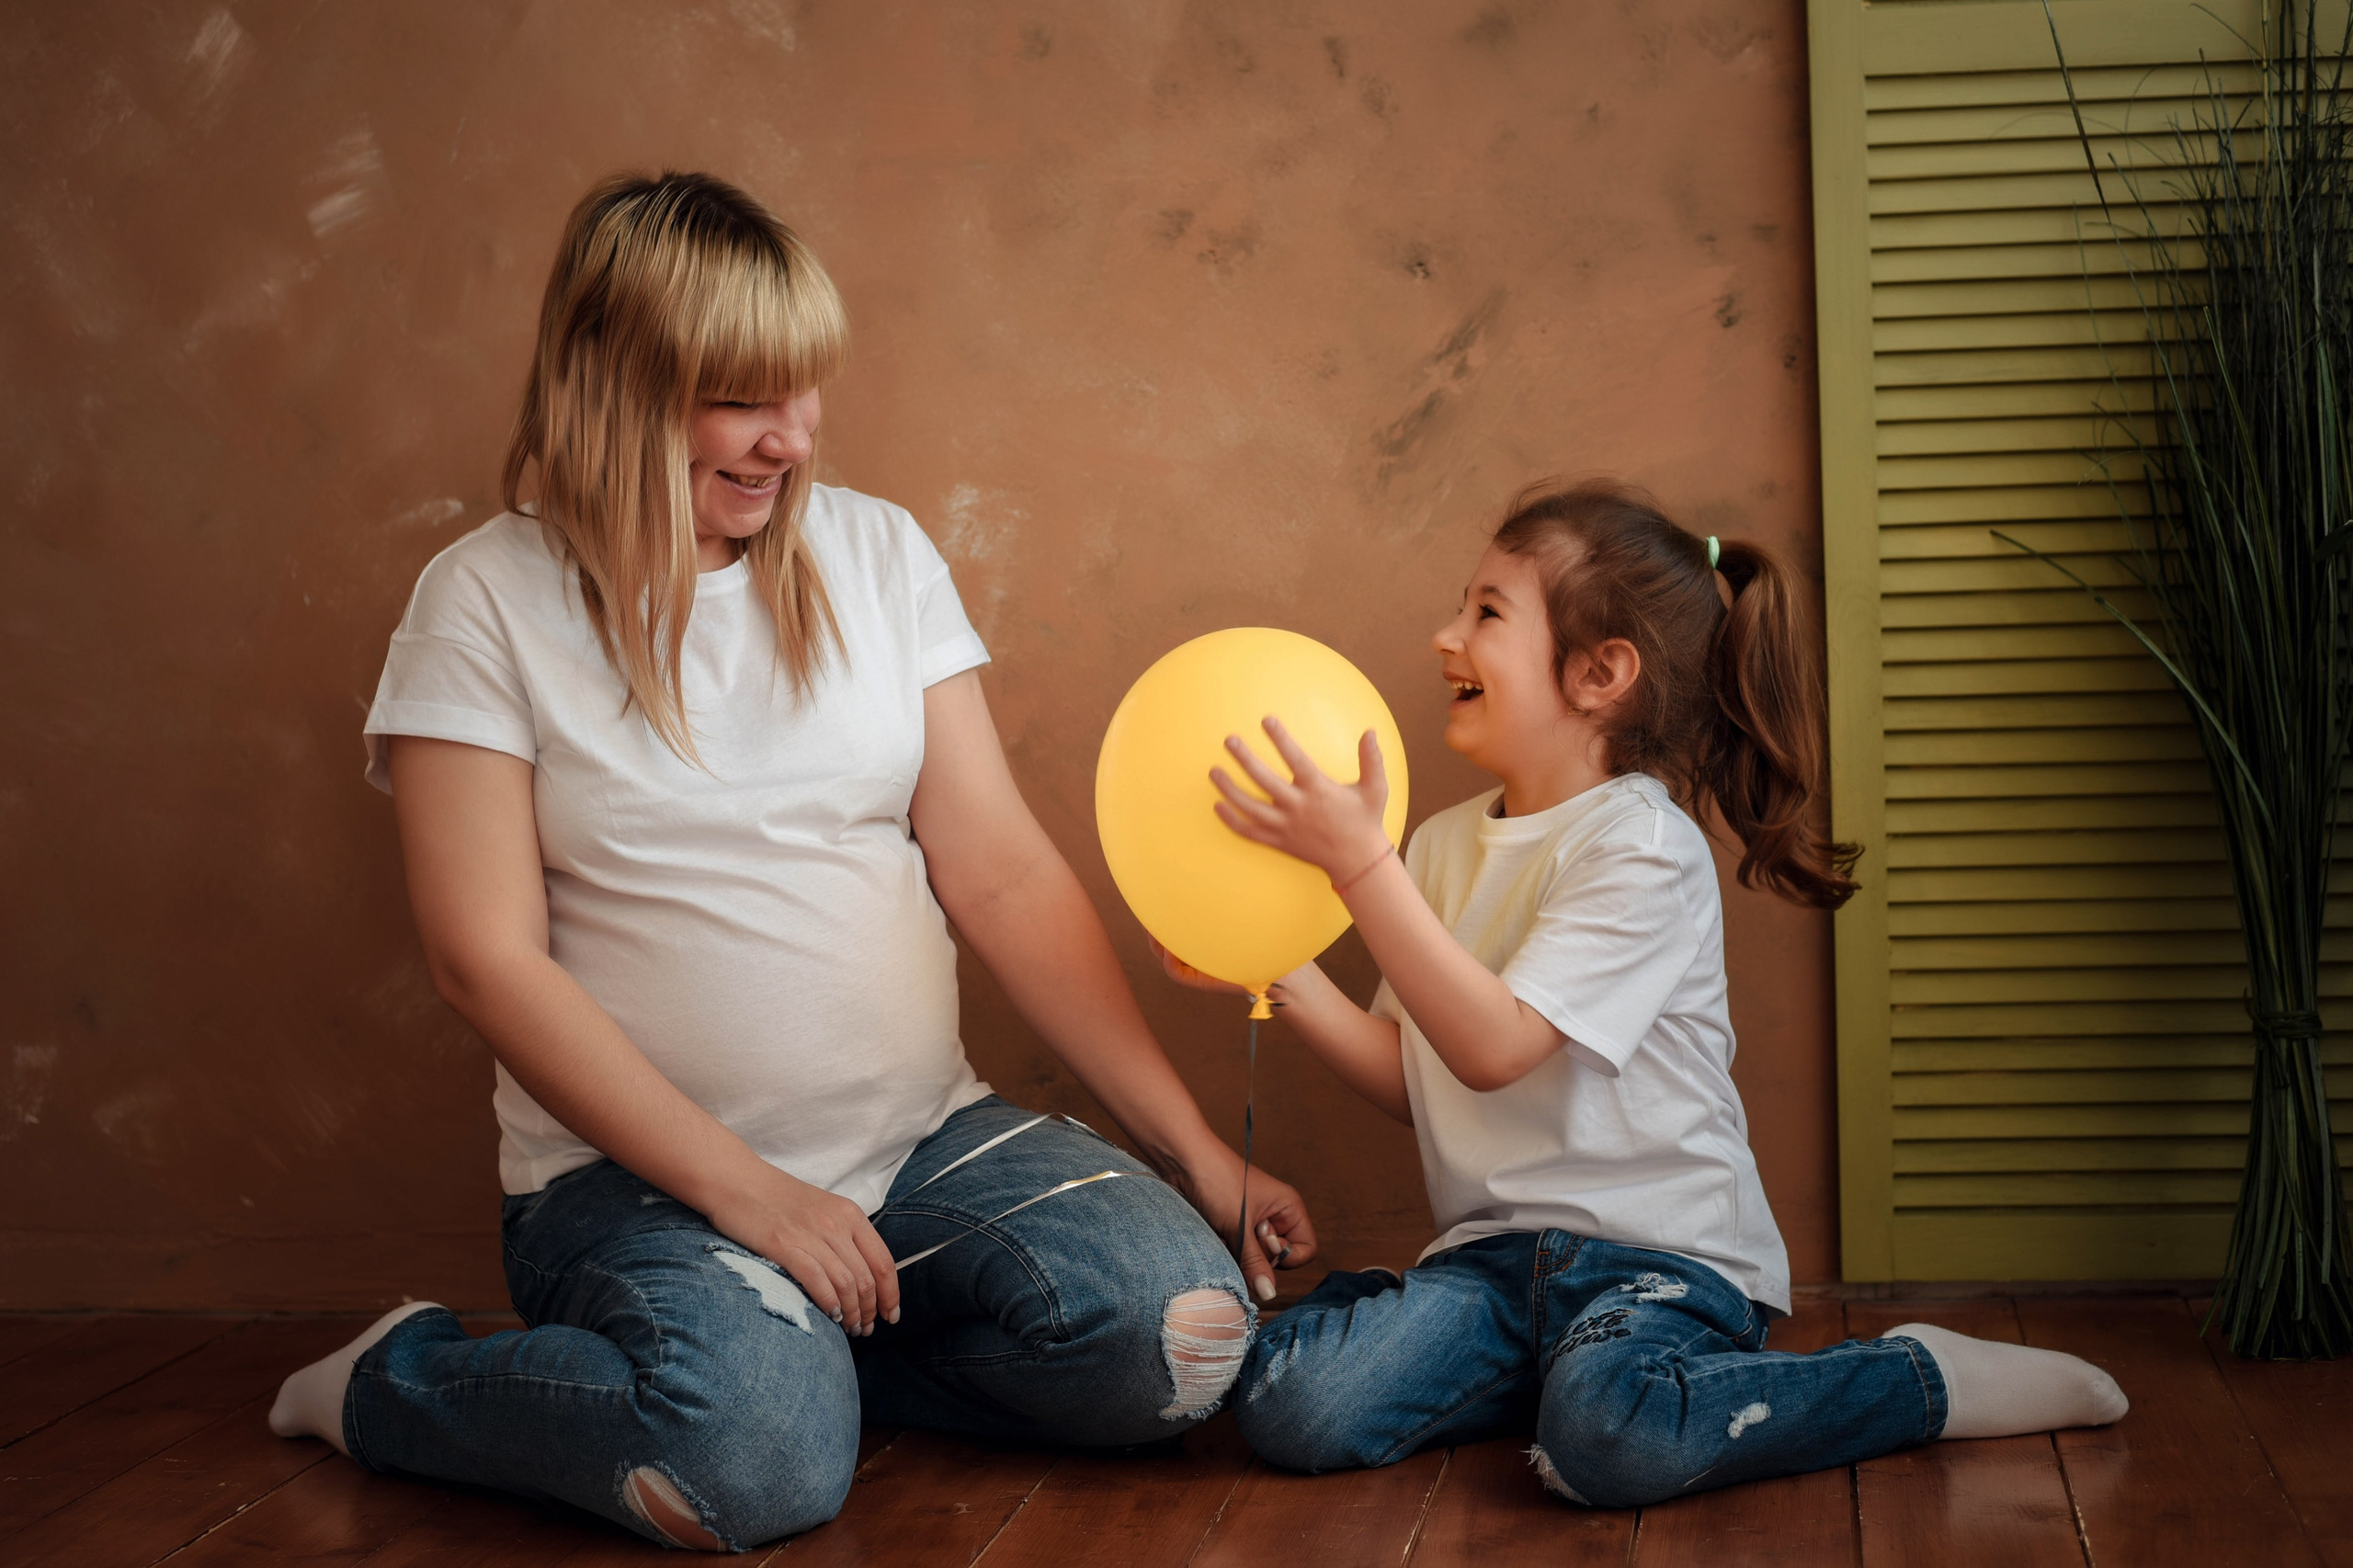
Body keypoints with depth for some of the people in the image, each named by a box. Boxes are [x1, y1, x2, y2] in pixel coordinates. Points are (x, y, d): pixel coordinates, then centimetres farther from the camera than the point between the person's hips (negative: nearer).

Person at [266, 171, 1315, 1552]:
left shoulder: (875, 552, 6)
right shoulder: (489, 604, -4)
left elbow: (1002, 875, 4)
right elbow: (489, 958, -9)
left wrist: (1197, 1148, -2)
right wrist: (745, 1192, -16)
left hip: (926, 1138, 4)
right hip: (643, 1175, -4)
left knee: (1185, 1332, -20)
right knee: (759, 1461, -31)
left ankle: (805, 1340, 3)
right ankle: (395, 1385, -2)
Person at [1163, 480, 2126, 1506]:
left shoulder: (1642, 847, -13)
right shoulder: (1442, 847, 11)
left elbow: (1492, 1047, -23)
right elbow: (1414, 1084, 12)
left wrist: (1359, 859, -26)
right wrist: (1286, 981, -3)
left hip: (1661, 1246, -6)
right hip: (1496, 1248, 6)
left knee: (1608, 1440, -36)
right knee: (1288, 1406, -17)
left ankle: (1919, 1381, -8)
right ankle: (1563, 1361, 8)